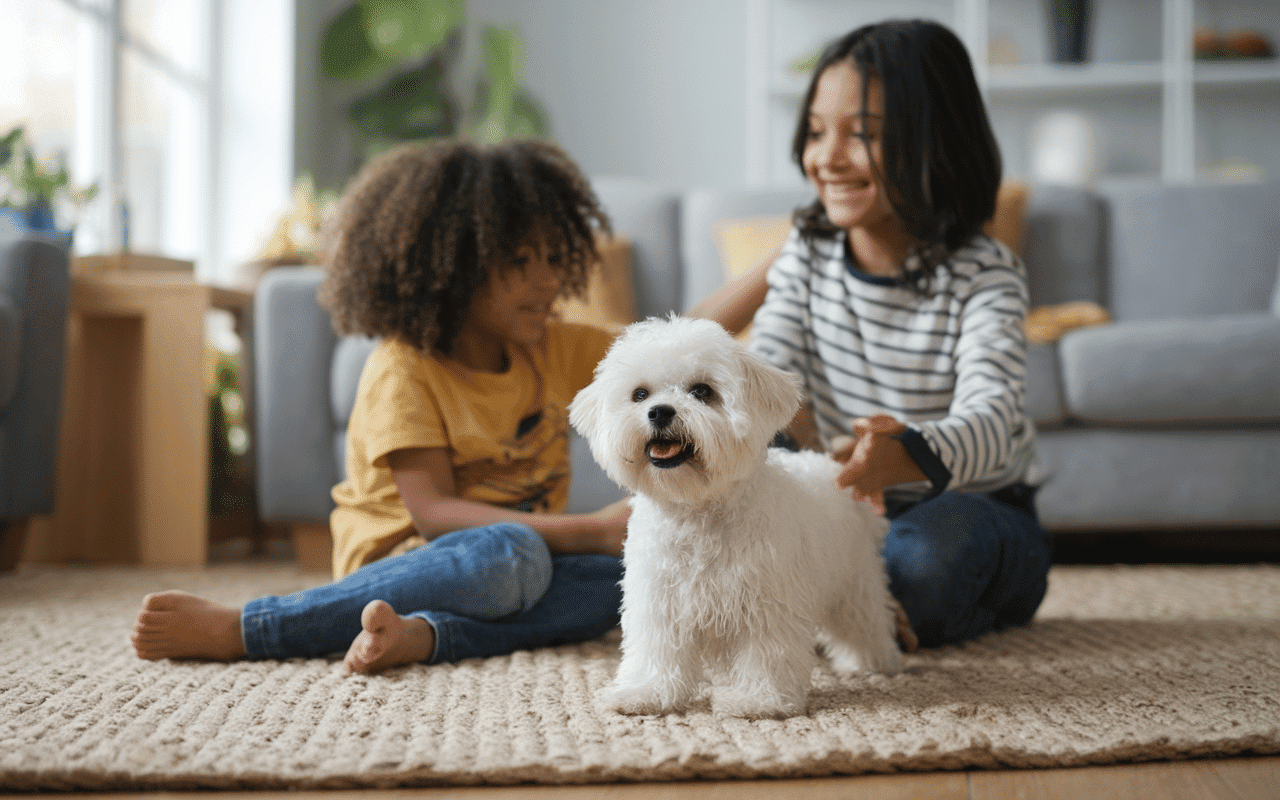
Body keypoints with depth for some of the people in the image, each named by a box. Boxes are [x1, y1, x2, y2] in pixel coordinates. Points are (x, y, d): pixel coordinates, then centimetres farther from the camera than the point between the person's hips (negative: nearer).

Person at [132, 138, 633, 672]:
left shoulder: (557, 352, 9)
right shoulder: (403, 369, -10)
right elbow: (433, 512, -20)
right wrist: (590, 531, -28)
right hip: (403, 563, -6)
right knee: (510, 554, -39)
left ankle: (423, 634, -37)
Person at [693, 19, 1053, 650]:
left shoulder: (984, 277, -18)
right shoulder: (808, 250, -3)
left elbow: (991, 421, -35)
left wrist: (905, 455, -59)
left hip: (973, 511, -4)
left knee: (930, 554, -37)